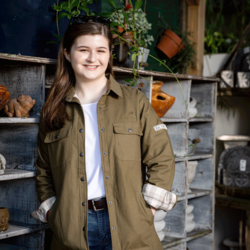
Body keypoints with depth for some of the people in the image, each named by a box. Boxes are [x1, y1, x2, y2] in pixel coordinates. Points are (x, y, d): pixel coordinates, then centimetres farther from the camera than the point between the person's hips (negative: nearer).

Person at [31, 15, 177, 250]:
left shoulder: (134, 101, 3)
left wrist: (144, 210, -4)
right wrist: (51, 211, 2)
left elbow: (162, 160, 1)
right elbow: (43, 171, 14)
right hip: (72, 229, 1)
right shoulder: (54, 109, 8)